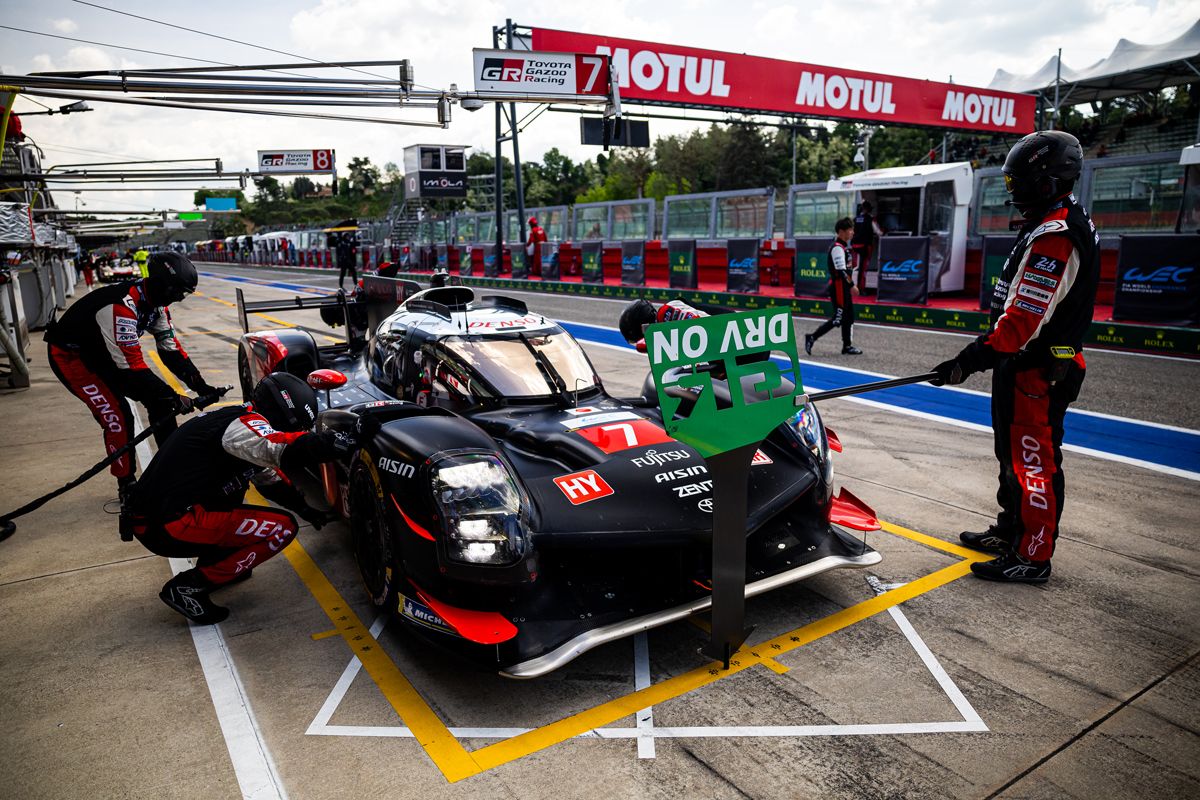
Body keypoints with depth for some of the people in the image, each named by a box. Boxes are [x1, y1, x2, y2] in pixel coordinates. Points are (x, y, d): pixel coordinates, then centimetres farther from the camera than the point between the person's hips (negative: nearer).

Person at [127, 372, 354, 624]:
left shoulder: (231, 417, 17)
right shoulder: (243, 424, -14)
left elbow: (268, 478, 28)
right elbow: (290, 451, -32)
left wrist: (306, 509, 32)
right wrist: (350, 440, -22)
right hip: (170, 526, -10)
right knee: (282, 529, -8)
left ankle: (214, 561, 19)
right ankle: (190, 586, -5)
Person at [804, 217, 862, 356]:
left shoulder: (844, 246, 15)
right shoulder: (837, 247, -16)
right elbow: (841, 270, -23)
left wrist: (850, 285, 17)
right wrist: (852, 285, -21)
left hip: (844, 286, 10)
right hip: (838, 286, -10)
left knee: (849, 316, 14)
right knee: (838, 318, -9)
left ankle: (847, 346, 21)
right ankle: (812, 338, -4)